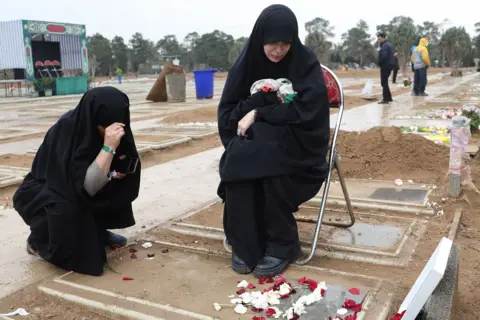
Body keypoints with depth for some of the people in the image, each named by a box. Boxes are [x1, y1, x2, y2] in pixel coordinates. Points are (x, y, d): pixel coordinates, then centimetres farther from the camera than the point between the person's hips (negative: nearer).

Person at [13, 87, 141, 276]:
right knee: (68, 209, -34)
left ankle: (98, 232, 8)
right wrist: (108, 147, -45)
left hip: (76, 192, 6)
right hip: (38, 195, -6)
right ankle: (38, 241, -2)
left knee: (118, 183, -9)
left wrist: (113, 173, -24)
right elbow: (87, 186, -39)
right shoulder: (66, 131, -32)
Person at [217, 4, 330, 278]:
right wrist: (258, 106, -18)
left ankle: (282, 245, -15)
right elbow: (228, 112, 0)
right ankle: (244, 244, -11)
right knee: (236, 163, -29)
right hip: (255, 142, 3)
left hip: (297, 144, -3)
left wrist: (258, 114, -19)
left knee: (269, 165, -34)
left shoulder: (306, 63, -9)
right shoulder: (247, 63, 0)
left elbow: (306, 111, -17)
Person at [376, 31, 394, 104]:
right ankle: (389, 98, 23)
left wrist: (379, 63, -12)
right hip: (389, 65, 10)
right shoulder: (388, 44, 16)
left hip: (385, 66, -10)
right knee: (385, 82, 17)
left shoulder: (385, 46, -17)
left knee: (384, 82, -5)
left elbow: (383, 56, -29)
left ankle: (386, 99, -3)